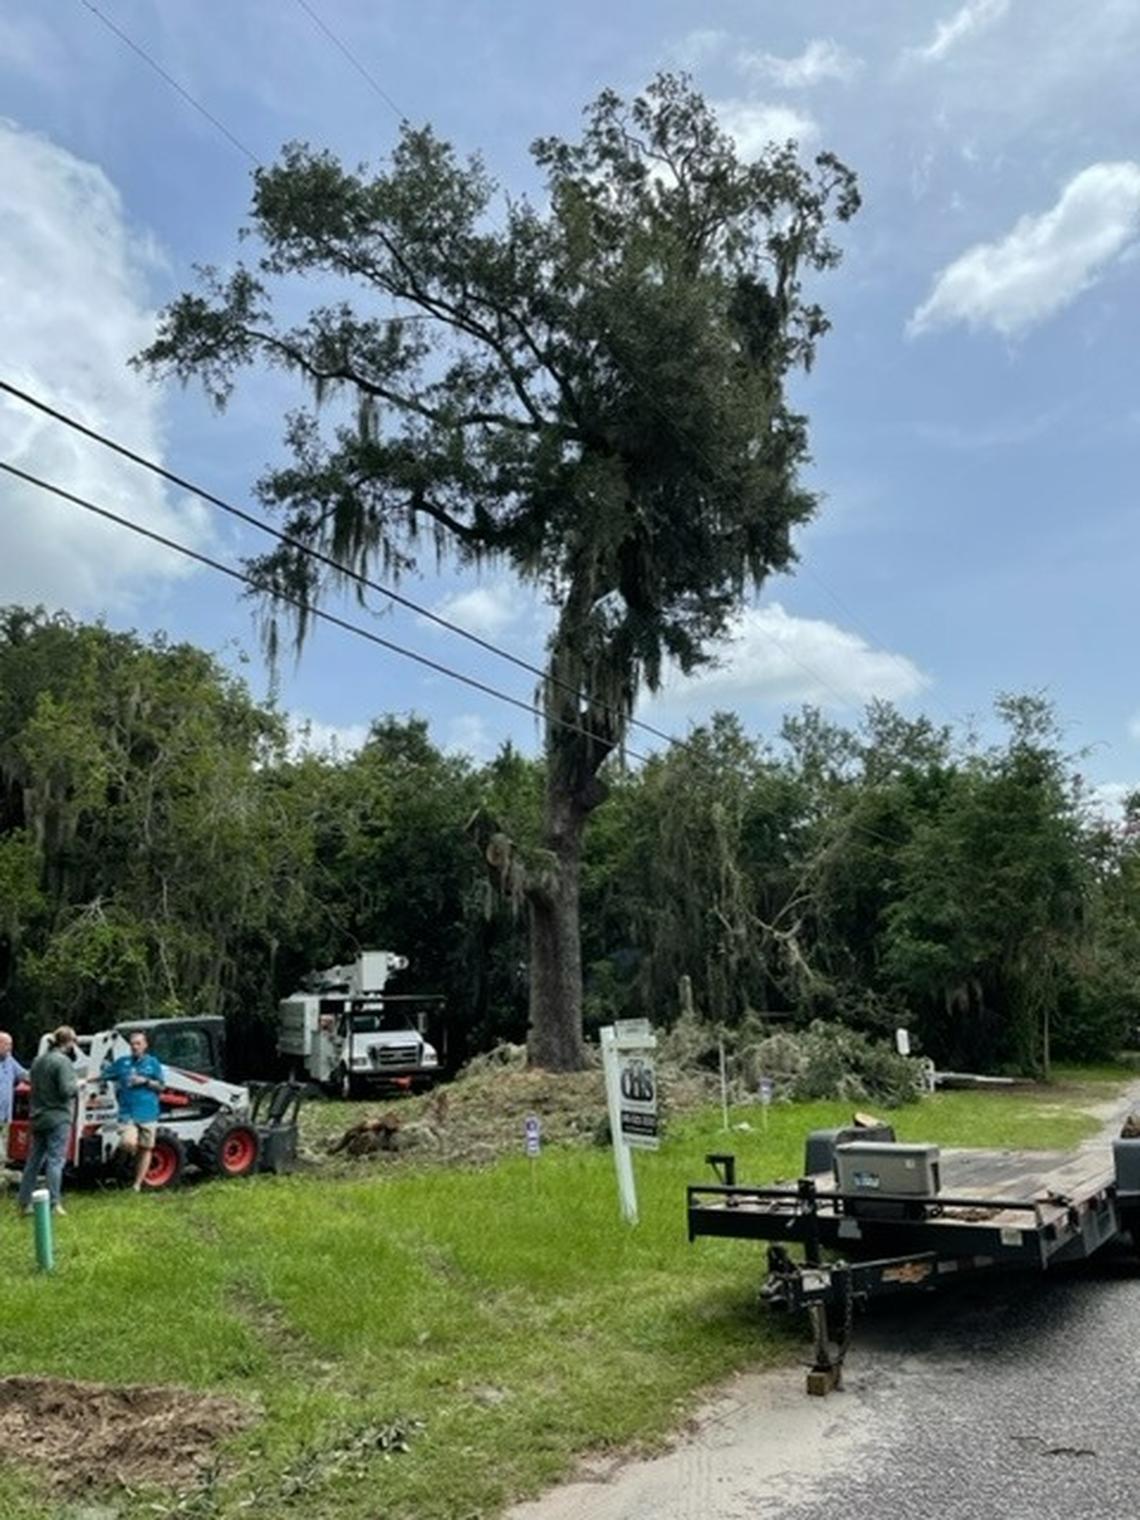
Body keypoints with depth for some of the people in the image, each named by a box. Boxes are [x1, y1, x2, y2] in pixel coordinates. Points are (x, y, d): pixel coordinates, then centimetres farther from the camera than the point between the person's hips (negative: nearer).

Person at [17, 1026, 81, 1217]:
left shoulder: (38, 1060, 10)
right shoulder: (62, 1061, -16)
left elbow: (32, 1082, 18)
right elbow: (66, 1090, -21)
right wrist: (78, 1084, -3)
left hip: (38, 1118, 8)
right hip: (57, 1118, -8)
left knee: (34, 1160, 14)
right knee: (55, 1160, -3)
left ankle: (25, 1202, 18)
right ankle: (54, 1203, -3)